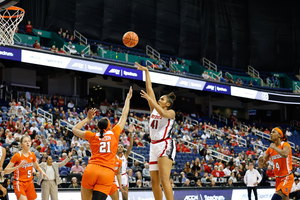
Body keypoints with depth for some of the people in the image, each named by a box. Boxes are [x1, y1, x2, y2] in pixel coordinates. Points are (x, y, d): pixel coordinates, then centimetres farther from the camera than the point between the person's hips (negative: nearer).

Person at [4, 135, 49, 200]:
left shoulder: (32, 155, 5)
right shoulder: (17, 156, -12)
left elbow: (37, 167, 23)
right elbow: (5, 171, -14)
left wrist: (42, 172, 1)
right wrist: (18, 166, -28)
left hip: (29, 183, 6)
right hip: (19, 183, -6)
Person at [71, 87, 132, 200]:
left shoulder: (93, 136, 12)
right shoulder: (114, 133, 10)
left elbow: (74, 129, 28)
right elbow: (124, 115, 23)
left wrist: (88, 119, 32)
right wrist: (128, 98, 35)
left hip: (91, 170, 1)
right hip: (107, 173, -1)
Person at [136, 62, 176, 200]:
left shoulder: (171, 112, 0)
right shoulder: (154, 109, 16)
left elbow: (162, 113, -25)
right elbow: (149, 88, 15)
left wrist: (150, 99, -26)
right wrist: (146, 71, 14)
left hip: (166, 146, -7)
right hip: (154, 146, 7)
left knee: (164, 179, -20)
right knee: (154, 182, 4)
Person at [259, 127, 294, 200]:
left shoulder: (285, 145, -9)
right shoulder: (270, 149, 7)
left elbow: (285, 154, -36)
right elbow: (261, 166, 8)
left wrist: (274, 147, -20)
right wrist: (260, 159, -15)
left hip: (287, 178, -7)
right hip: (278, 178, 7)